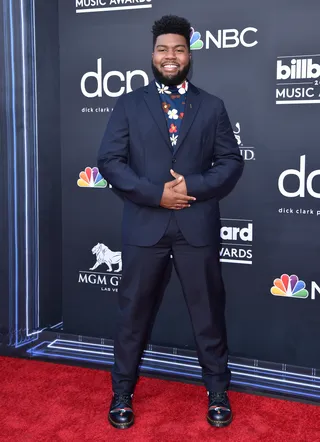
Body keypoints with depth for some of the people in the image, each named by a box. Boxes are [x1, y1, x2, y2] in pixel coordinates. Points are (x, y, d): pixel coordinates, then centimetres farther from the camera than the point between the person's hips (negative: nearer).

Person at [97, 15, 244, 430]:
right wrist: (156, 193, -13)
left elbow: (232, 162, 4)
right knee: (133, 311, 10)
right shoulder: (129, 104, 5)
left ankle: (218, 391, 29)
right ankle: (122, 392, 27)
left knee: (208, 311, 10)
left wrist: (194, 186, -13)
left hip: (198, 225, 1)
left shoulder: (212, 106, 7)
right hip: (144, 224, 0)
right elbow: (109, 161, -3)